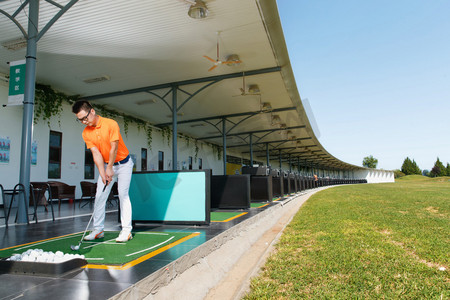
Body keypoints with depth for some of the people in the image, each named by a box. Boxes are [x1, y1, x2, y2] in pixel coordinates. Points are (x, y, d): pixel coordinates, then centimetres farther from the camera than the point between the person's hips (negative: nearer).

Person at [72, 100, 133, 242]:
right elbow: (96, 153, -11)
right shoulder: (86, 133, -6)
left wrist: (110, 168, -16)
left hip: (123, 163, -5)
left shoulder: (111, 124, -20)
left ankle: (126, 230, -7)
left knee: (123, 194, -9)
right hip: (106, 165, 5)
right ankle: (98, 229, 10)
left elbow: (114, 148, -20)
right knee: (99, 196, 1)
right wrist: (102, 174, -18)